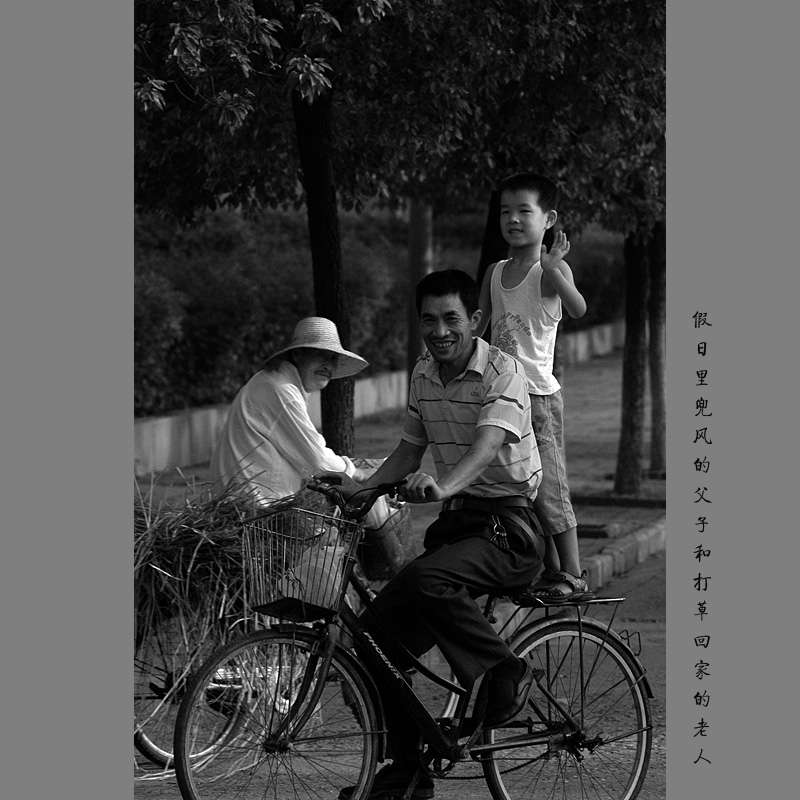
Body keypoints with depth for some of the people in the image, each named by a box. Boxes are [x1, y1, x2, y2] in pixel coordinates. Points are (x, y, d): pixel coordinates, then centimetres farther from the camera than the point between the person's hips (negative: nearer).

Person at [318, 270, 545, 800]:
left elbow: (486, 445, -30)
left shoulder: (503, 372, -13)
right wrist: (359, 488, -1)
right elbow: (409, 452, 18)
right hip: (457, 522, 8)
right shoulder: (423, 377, 9)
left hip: (509, 525, -7)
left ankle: (507, 674, -16)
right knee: (378, 635, -3)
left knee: (427, 578, -36)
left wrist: (443, 486, -49)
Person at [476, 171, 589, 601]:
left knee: (548, 488, -9)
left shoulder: (551, 270, -8)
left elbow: (578, 309, -27)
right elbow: (476, 327, 19)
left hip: (538, 395, -7)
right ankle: (549, 570, 18)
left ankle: (572, 576, -2)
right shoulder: (494, 273, 12)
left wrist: (553, 270, -44)